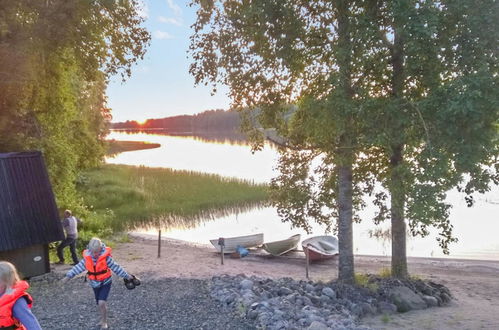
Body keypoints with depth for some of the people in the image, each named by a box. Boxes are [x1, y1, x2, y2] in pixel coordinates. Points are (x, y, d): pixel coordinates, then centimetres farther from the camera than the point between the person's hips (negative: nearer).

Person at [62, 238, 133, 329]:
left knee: (102, 303, -16)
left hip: (105, 283, -4)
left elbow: (116, 267, -16)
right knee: (99, 304, 15)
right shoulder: (87, 257, -12)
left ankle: (104, 322, 4)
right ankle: (103, 319, 39)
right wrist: (68, 276, -9)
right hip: (95, 284, 4)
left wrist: (126, 276, -15)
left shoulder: (105, 257, -20)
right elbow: (78, 267, -5)